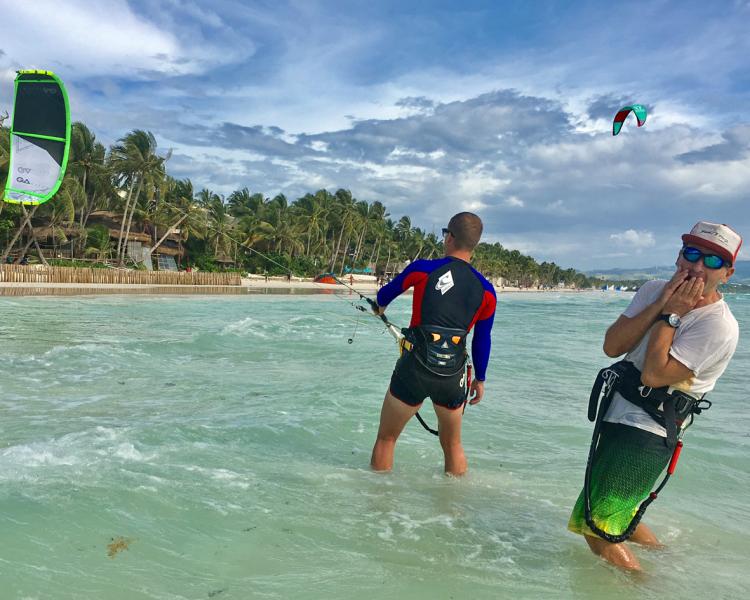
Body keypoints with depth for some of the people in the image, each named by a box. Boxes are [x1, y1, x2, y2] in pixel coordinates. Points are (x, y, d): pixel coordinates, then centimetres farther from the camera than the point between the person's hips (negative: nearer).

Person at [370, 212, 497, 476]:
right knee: (452, 445, 23)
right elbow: (482, 340, 10)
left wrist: (380, 305, 37)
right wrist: (480, 379, 23)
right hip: (453, 378, 3)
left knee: (386, 438, 16)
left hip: (414, 370, -2)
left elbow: (387, 292, 14)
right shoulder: (486, 291, 1)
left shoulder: (422, 269, -5)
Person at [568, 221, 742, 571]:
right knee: (618, 516, 25)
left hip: (646, 435, -8)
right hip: (616, 416, 8)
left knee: (598, 529, -3)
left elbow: (654, 375, -25)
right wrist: (660, 305, -15)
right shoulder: (653, 291, 2)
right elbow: (611, 346, -9)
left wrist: (671, 316, -19)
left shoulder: (719, 326, -18)